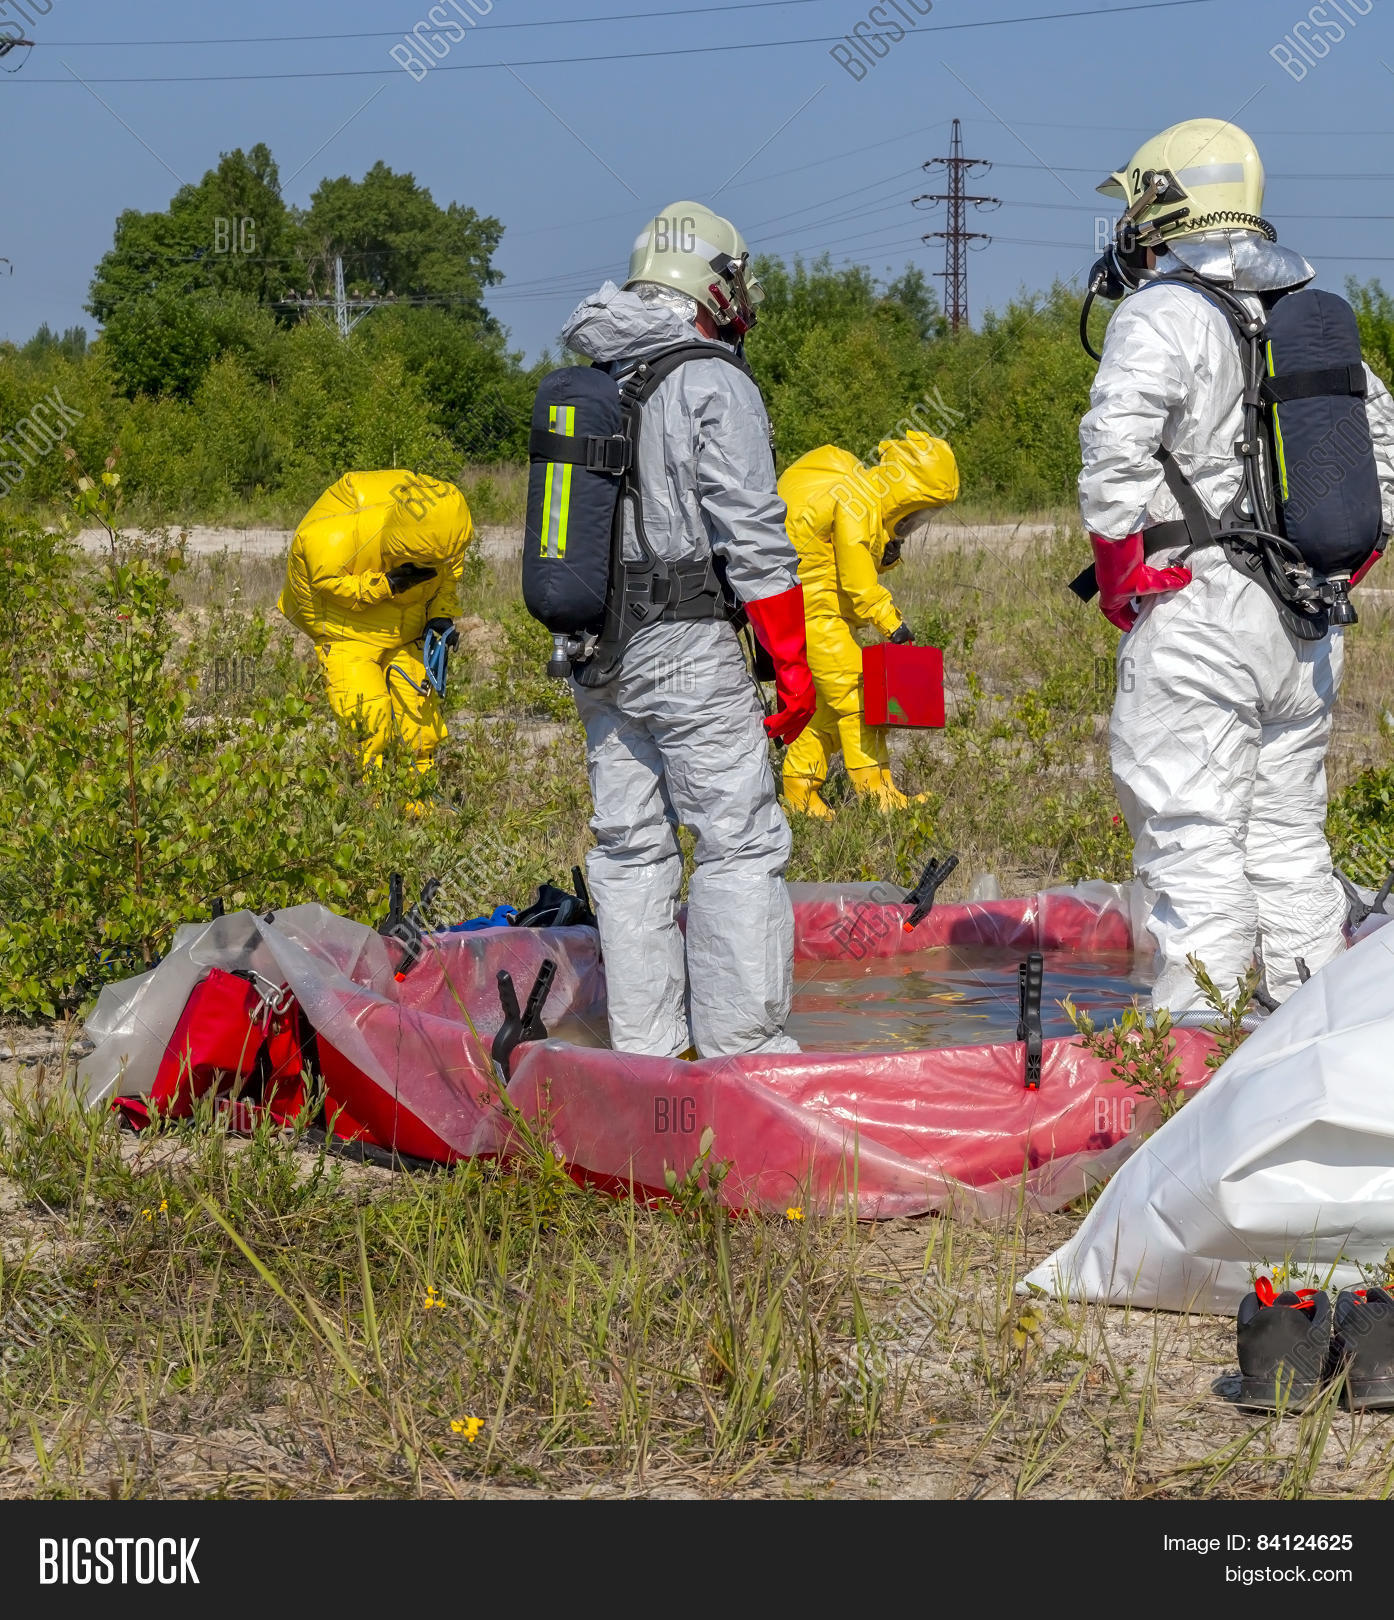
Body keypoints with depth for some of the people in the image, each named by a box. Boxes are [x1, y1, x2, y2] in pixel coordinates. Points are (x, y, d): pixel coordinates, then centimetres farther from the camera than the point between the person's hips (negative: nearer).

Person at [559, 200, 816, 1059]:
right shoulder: (715, 385, -9)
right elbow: (754, 536, -13)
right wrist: (793, 659, -9)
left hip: (595, 648, 8)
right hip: (685, 645, -8)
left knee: (629, 844, 10)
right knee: (739, 842, -2)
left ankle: (643, 1049, 13)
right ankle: (741, 1044, -3)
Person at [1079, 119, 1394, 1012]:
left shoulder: (1164, 314, -9)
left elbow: (1115, 448, -24)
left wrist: (1121, 573, -12)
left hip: (1195, 613, -7)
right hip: (1306, 624, 8)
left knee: (1193, 839, -6)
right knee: (1289, 833, 14)